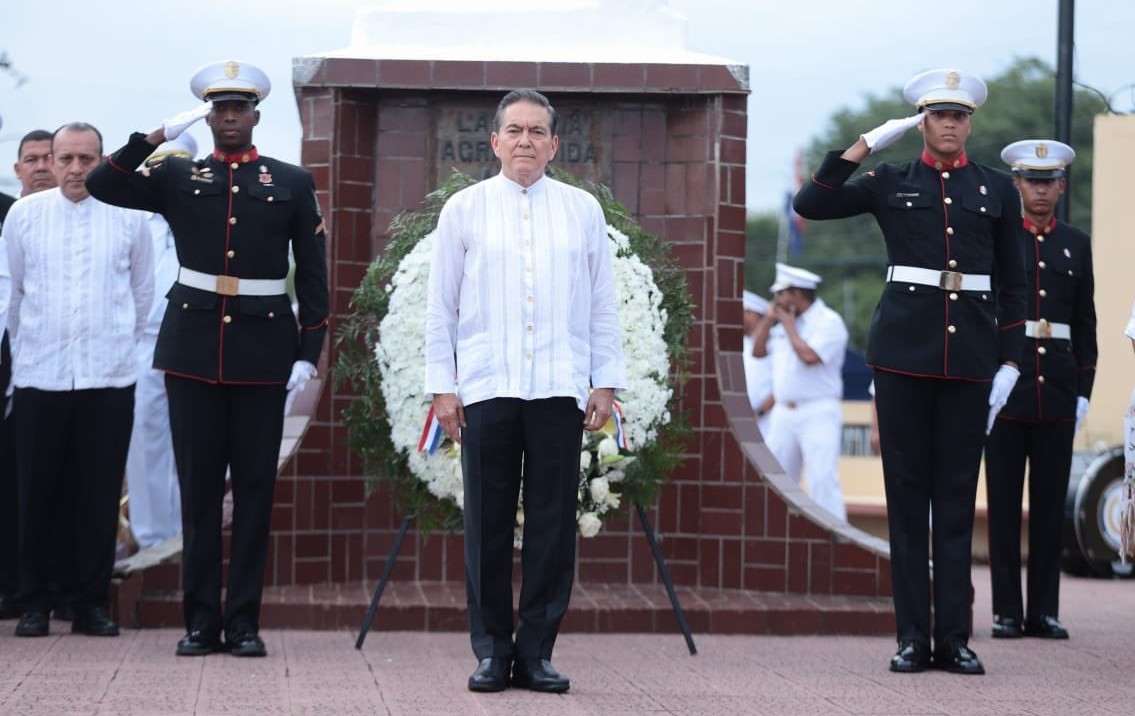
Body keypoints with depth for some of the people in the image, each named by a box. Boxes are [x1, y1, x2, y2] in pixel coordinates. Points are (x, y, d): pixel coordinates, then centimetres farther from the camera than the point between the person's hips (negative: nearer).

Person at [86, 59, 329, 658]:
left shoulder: (292, 182, 6)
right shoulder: (177, 175, 7)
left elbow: (312, 274, 5)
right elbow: (103, 186, -7)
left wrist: (310, 353, -2)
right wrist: (161, 135, -12)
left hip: (263, 346, 0)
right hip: (193, 345, 1)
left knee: (255, 485, 2)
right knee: (198, 485, 3)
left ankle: (244, 621, 7)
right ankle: (201, 620, 9)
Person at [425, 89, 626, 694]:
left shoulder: (582, 210, 9)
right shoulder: (464, 209, 7)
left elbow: (603, 303, 9)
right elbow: (441, 305, 6)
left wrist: (606, 382, 4)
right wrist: (440, 386, 0)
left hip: (559, 390, 1)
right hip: (485, 390, -1)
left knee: (553, 525, 1)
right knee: (487, 525, 2)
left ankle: (536, 651, 8)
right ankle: (491, 649, 11)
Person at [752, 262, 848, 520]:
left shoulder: (828, 322, -8)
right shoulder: (782, 323, 16)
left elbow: (809, 356, -21)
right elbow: (758, 351, 19)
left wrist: (789, 326, -8)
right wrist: (770, 318, 10)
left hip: (818, 413, -8)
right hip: (784, 412, 8)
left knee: (822, 478, -15)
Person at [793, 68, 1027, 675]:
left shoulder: (997, 189, 10)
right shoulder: (891, 183, 7)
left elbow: (1011, 284, 10)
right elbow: (809, 205, -4)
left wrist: (1010, 362, 2)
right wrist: (867, 144, -5)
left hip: (970, 357, 1)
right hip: (903, 351, -1)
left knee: (958, 495, 3)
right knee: (907, 491, 1)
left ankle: (954, 637, 6)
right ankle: (913, 637, 5)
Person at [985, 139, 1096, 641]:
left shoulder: (1077, 244, 11)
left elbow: (1085, 324, 12)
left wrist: (1084, 390, 5)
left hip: (1058, 389, 2)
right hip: (1004, 386, -2)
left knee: (1050, 502, 3)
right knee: (1004, 502, -1)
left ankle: (1044, 611, 7)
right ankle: (1007, 611, 3)